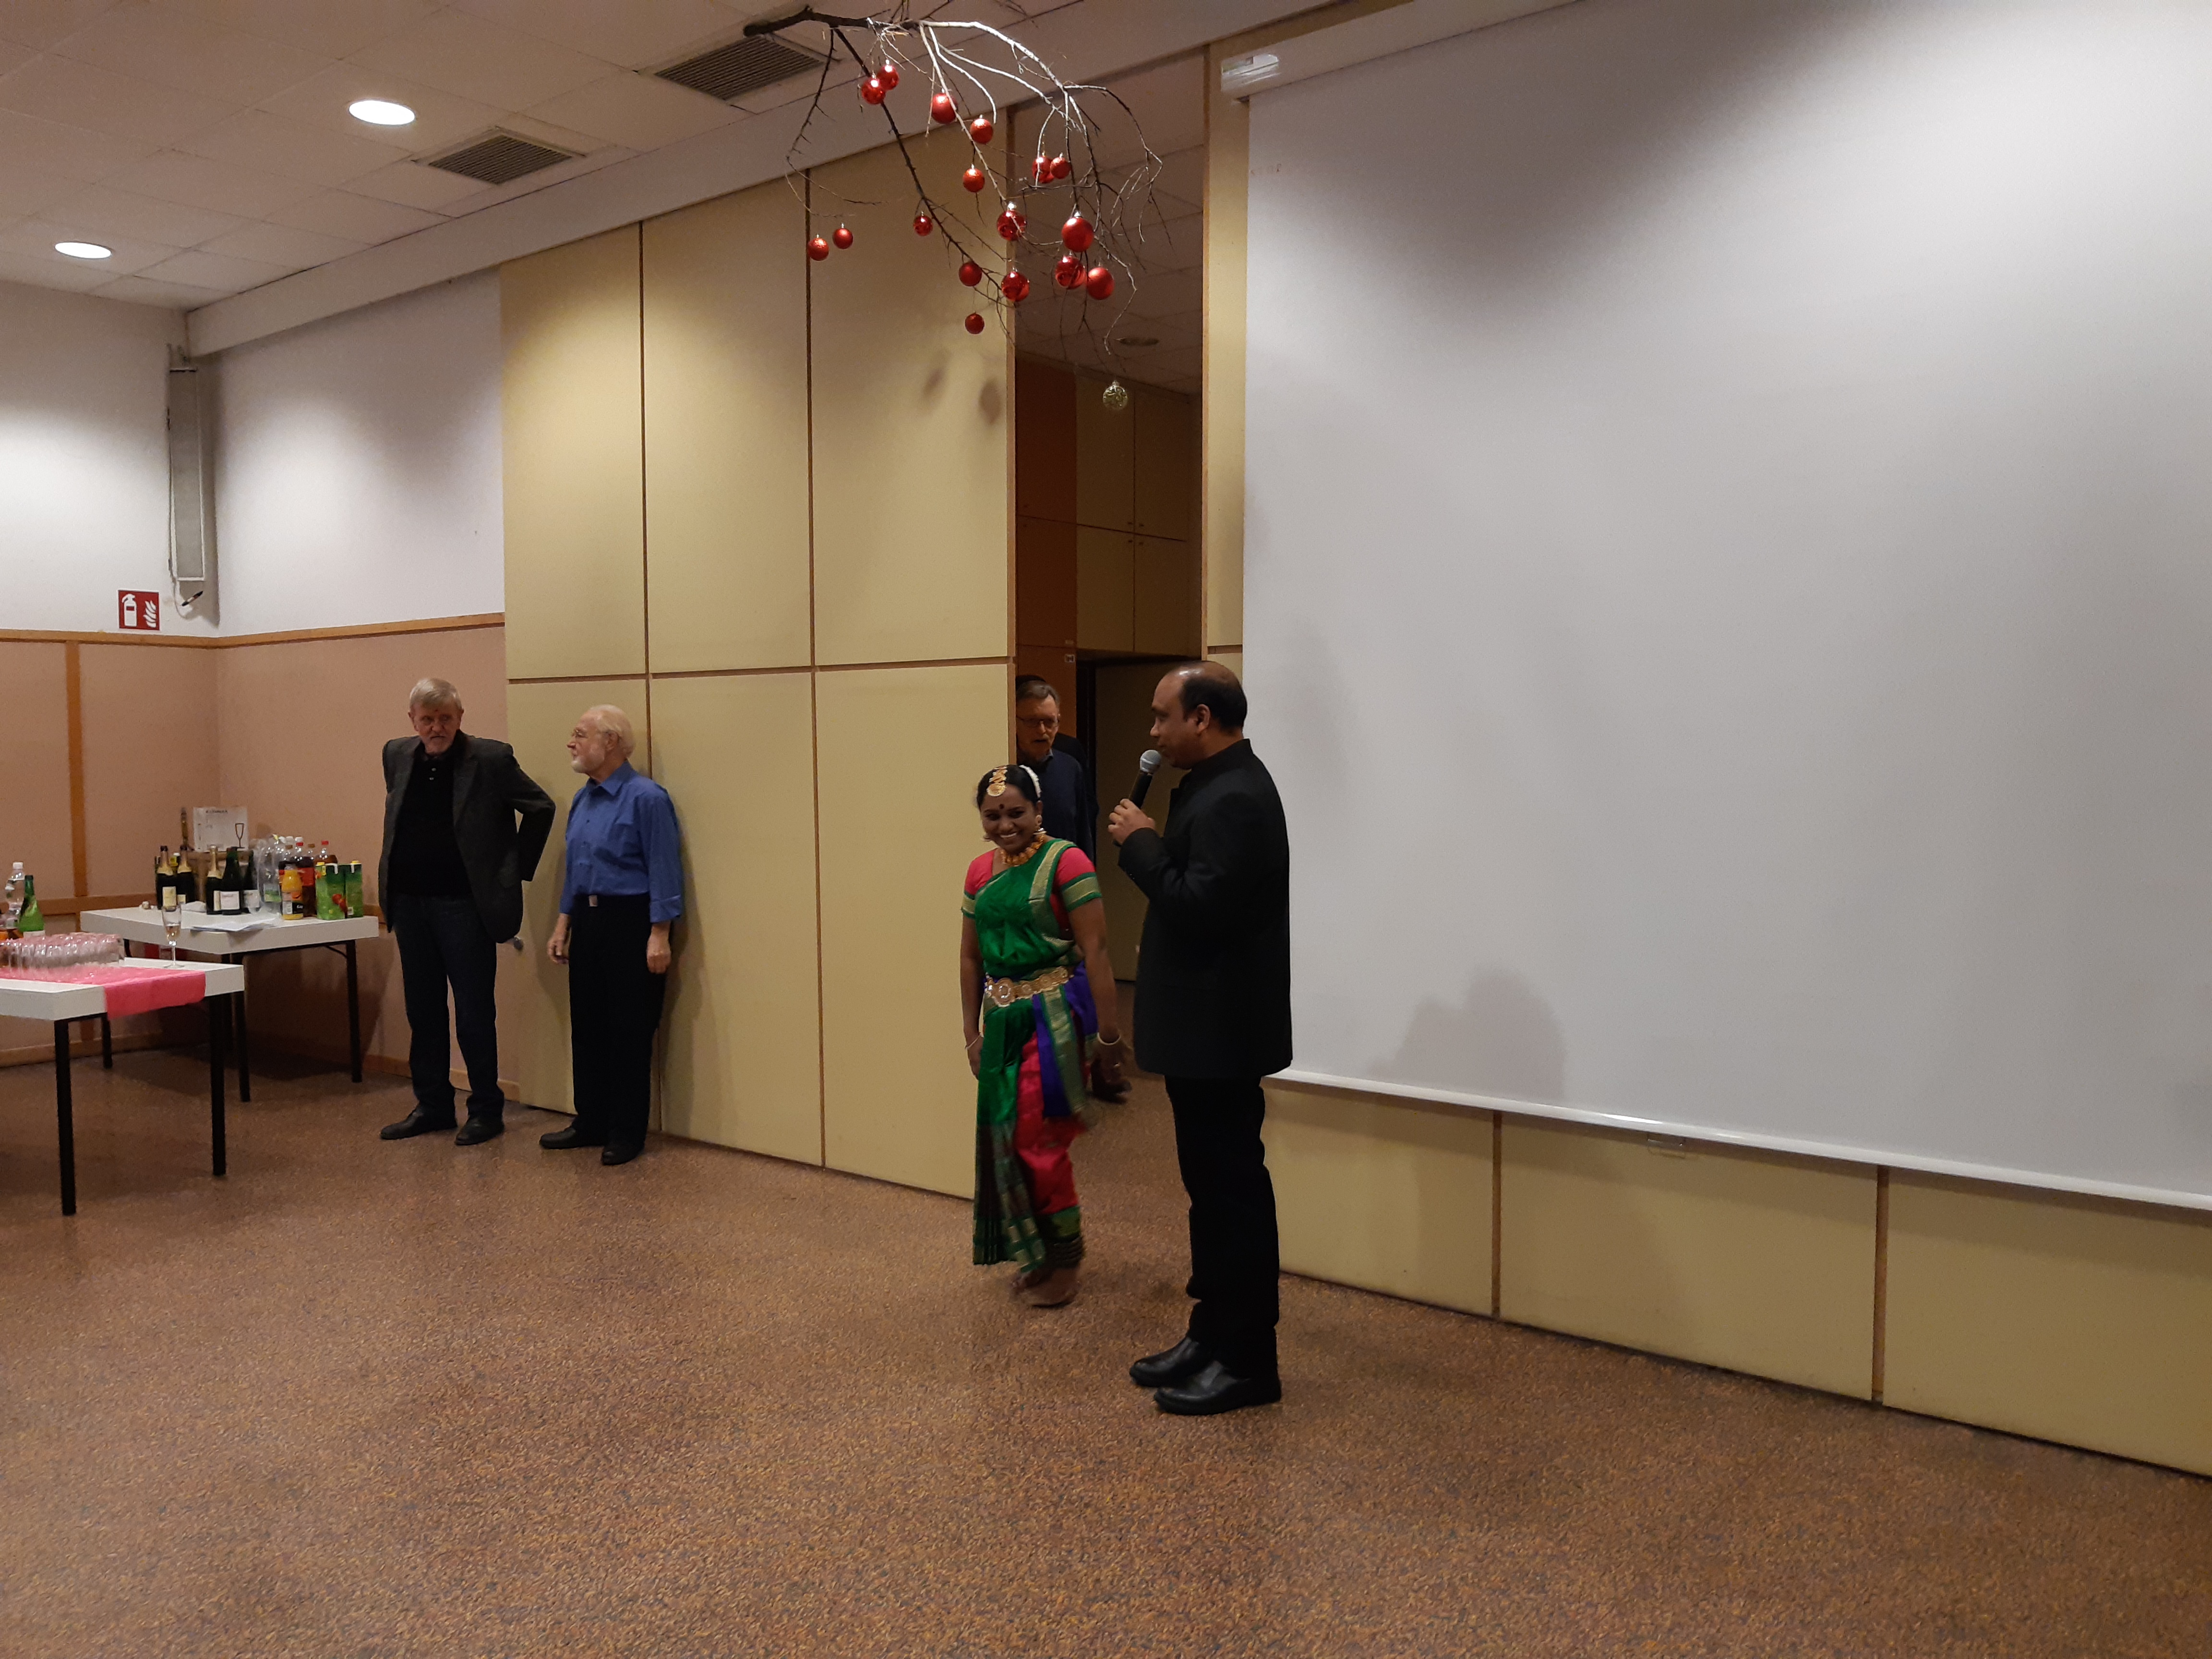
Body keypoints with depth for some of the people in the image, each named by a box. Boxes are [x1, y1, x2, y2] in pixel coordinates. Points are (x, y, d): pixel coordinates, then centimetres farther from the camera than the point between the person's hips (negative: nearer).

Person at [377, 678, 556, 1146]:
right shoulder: (397, 756, 7)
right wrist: (395, 872, 18)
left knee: (474, 1014, 1)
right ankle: (432, 1105, 24)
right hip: (409, 901, 5)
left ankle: (486, 1111, 12)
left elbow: (541, 808, -2)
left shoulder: (491, 759, -9)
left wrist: (516, 869, -2)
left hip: (464, 904, -5)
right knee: (423, 1011, 13)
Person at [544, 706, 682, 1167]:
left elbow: (664, 870, -15)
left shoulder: (646, 798, -13)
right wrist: (563, 925, 16)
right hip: (588, 921, 8)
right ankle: (590, 1123, 24)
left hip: (630, 922, -8)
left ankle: (626, 1133, 10)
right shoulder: (582, 799, 12)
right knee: (587, 1027, 12)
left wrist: (659, 936, -19)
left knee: (630, 1033, 0)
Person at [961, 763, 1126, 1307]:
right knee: (1005, 1138, 11)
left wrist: (1107, 1033, -16)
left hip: (1054, 1015, -6)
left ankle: (1065, 1260, 16)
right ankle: (1034, 1252, 30)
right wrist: (972, 1033, 14)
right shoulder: (980, 873, 10)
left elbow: (1094, 951, -13)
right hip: (1003, 1018, 6)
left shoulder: (1065, 862, -10)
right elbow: (971, 958, 15)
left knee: (1038, 1139, -4)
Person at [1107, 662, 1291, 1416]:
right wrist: (1152, 842, 4)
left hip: (1220, 1033, -11)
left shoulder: (1233, 797, -20)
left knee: (1233, 1188, -1)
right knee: (1213, 1185, 16)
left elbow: (1201, 906, -27)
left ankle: (1246, 1361, 10)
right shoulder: (1217, 787, 13)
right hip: (1203, 1027, 11)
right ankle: (1212, 1337, 27)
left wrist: (1140, 843, -17)